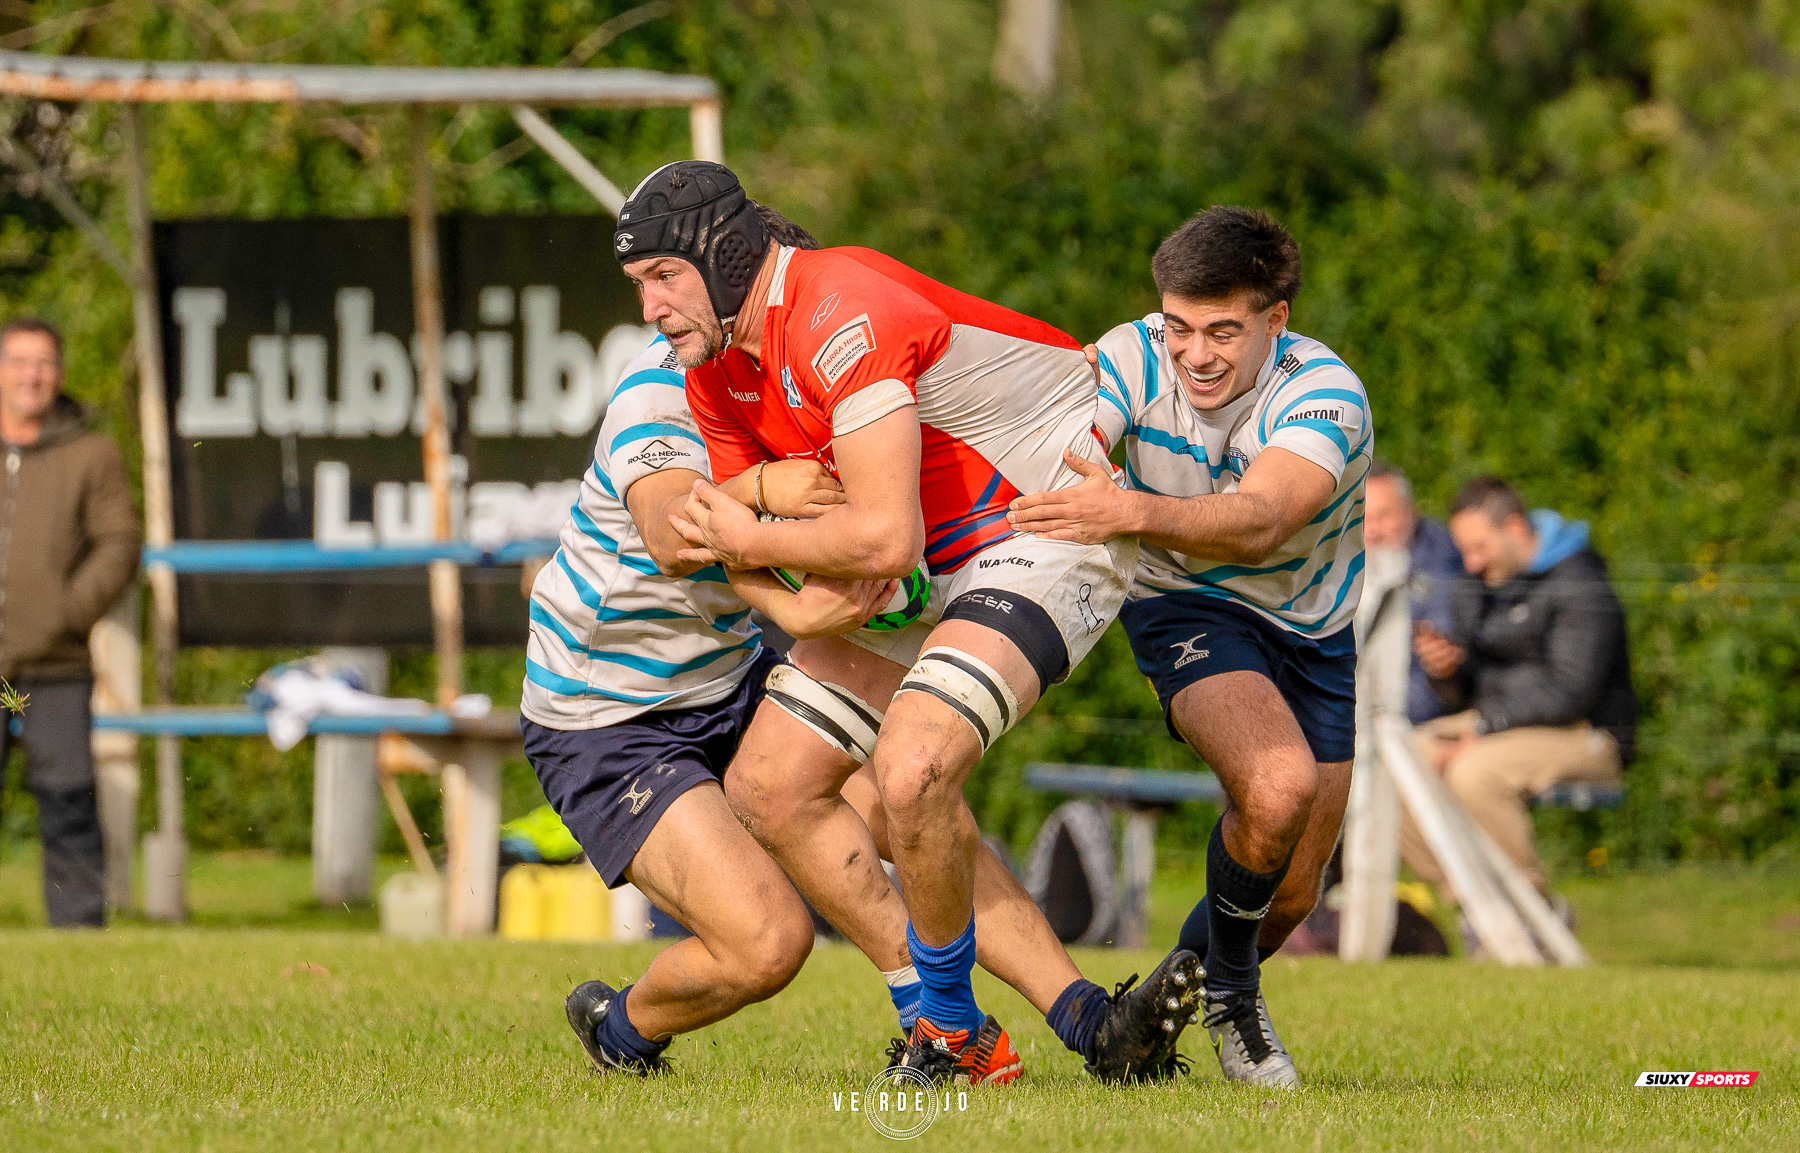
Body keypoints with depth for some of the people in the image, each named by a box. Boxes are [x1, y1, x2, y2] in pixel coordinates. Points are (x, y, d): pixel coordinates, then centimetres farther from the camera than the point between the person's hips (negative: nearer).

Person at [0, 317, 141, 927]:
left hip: (56, 670, -1)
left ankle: (80, 925, 2)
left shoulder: (91, 455, 8)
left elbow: (120, 544, 2)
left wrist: (72, 608, -14)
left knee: (68, 802, -4)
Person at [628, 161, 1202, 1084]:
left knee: (911, 770, -32)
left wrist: (749, 539, -17)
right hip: (934, 561, 11)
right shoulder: (714, 368, 3)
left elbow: (885, 540, -33)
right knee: (770, 785, 3)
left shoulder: (841, 315, -28)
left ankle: (947, 1025, -4)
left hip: (1050, 521, -11)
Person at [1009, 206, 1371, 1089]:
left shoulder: (1325, 395, -28)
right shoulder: (1135, 360, -20)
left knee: (1288, 900, 6)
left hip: (1314, 628, 2)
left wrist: (1132, 513, -62)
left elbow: (1259, 523, -44)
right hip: (1187, 609, -2)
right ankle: (1230, 987, -4)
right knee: (1278, 786, -31)